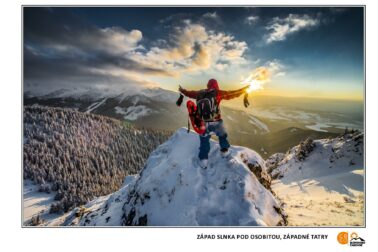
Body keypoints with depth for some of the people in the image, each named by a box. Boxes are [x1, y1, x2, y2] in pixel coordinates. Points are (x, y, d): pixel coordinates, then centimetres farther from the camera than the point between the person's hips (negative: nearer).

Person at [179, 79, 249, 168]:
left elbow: (190, 93, 20)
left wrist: (182, 90, 39)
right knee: (222, 136, 25)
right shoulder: (217, 93, -5)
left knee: (204, 141, 15)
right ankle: (225, 152, 36)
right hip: (215, 122, -2)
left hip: (203, 122, 2)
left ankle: (203, 160, 14)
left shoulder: (200, 93, 5)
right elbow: (231, 94, -2)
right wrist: (243, 90, 10)